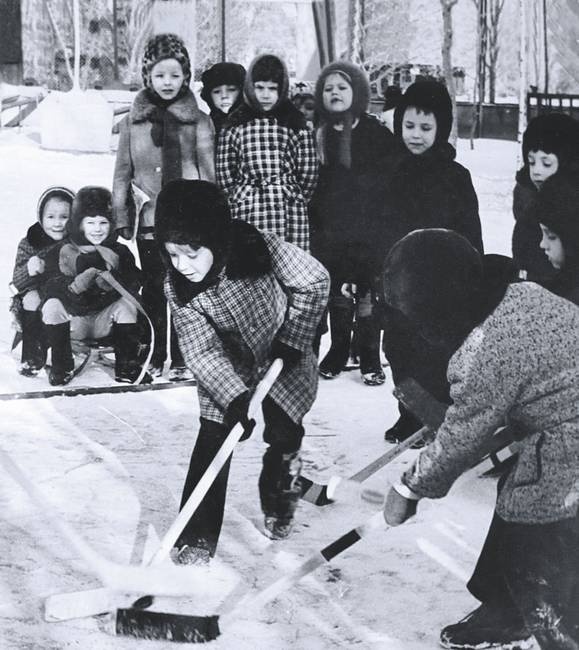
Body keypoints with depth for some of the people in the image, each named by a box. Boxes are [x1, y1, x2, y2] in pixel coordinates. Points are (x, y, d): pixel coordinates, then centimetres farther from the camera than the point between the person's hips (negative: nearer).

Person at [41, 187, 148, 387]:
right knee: (52, 305, -28)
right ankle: (61, 366, -9)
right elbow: (52, 289, -21)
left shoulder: (120, 252, -3)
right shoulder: (60, 252, -8)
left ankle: (126, 366, -14)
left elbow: (133, 285, -16)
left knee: (127, 302, -24)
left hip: (104, 321, 1)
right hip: (72, 321, -1)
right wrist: (85, 274, -38)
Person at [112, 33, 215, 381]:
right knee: (153, 290, 7)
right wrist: (121, 218, 5)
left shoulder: (199, 121, 2)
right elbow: (123, 171, 9)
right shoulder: (134, 120, 6)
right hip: (149, 218, 2)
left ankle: (182, 358, 9)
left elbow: (208, 171, 2)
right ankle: (155, 356, 17)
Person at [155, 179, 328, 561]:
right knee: (212, 442, -10)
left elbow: (314, 283, -16)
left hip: (284, 360, -1)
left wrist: (291, 340, -17)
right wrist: (234, 398, -35)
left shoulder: (263, 249, -31)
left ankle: (280, 500, 33)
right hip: (227, 371, 1)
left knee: (284, 436, 1)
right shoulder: (177, 289, -23)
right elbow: (202, 352, -23)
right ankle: (197, 536, -2)